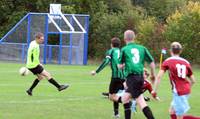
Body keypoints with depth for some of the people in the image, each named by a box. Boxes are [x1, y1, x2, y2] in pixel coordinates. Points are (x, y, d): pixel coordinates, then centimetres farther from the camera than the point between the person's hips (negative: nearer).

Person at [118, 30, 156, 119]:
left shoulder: (124, 49, -1)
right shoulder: (142, 48, 10)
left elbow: (120, 66, 1)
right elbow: (152, 62, 7)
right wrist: (153, 74, 22)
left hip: (132, 77, -6)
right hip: (140, 77, 6)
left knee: (141, 102, -13)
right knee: (125, 98, 21)